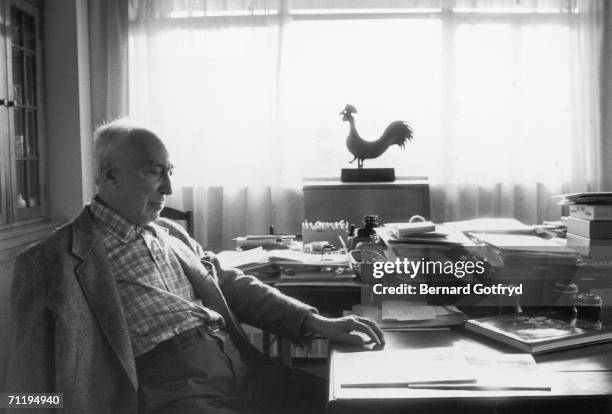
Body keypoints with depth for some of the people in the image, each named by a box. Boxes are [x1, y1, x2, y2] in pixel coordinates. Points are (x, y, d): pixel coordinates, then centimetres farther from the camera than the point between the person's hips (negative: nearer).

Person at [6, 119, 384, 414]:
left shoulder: (172, 233, 20)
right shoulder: (53, 262, -1)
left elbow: (233, 285, 18)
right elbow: (32, 382, -1)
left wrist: (314, 322, 6)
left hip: (242, 369, 7)